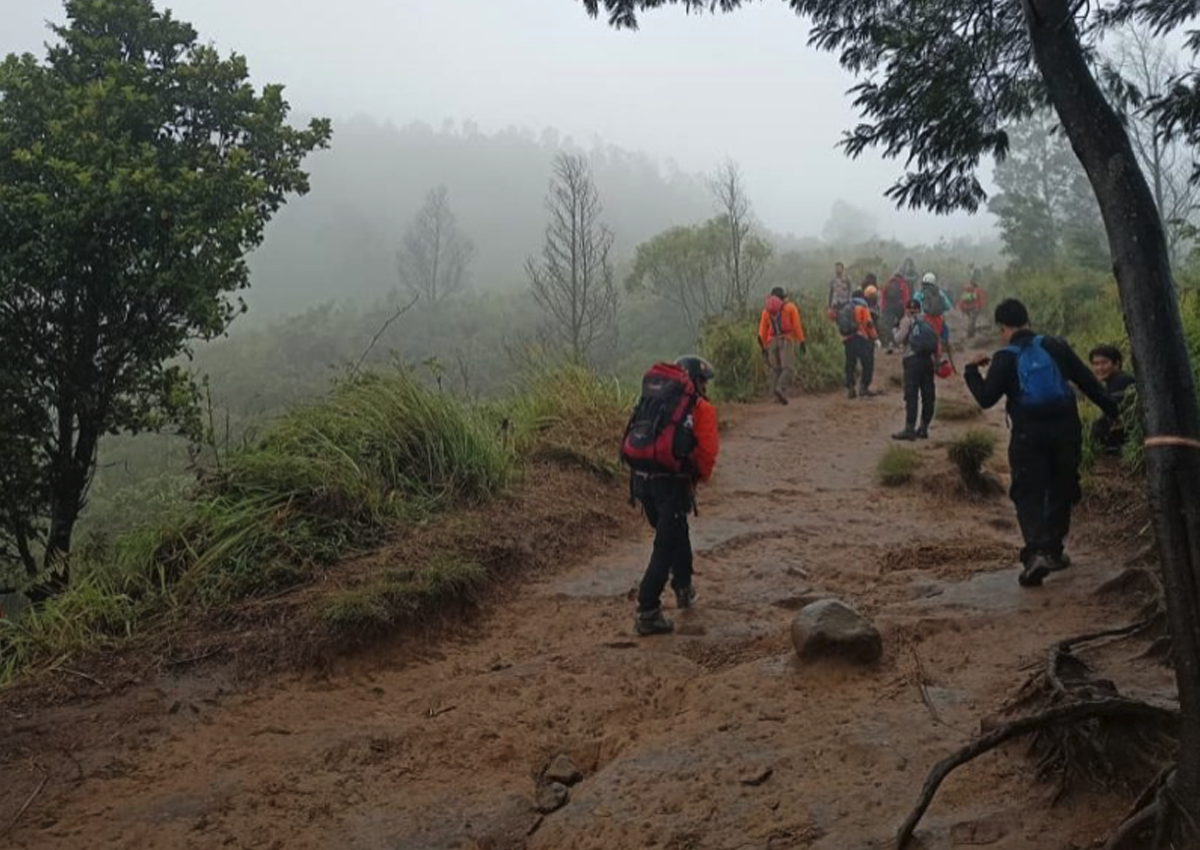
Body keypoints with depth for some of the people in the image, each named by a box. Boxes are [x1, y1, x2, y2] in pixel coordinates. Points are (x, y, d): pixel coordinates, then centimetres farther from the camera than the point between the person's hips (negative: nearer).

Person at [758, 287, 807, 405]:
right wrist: (802, 342, -2)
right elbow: (797, 325, -1)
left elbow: (762, 331, 11)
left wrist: (764, 348, 15)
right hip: (786, 341, -3)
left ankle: (775, 395, 2)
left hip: (772, 342, 3)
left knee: (776, 369, 12)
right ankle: (780, 389, -34)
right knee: (787, 368, -10)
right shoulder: (790, 307, 9)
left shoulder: (766, 310, 17)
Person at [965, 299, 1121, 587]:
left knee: (1029, 495, -1)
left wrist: (972, 370, 8)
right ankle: (1053, 551, 23)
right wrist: (1112, 410, 14)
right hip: (1065, 430, 3)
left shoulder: (1004, 359, -5)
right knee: (1061, 492, 18)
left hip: (1028, 436, -3)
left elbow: (986, 399, -7)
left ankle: (1036, 553, -20)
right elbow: (1088, 380, 6)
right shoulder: (1054, 346, 5)